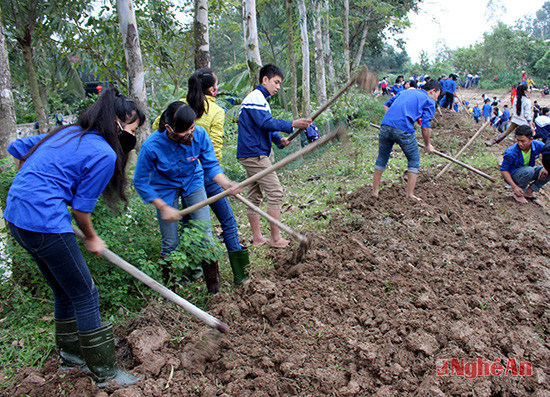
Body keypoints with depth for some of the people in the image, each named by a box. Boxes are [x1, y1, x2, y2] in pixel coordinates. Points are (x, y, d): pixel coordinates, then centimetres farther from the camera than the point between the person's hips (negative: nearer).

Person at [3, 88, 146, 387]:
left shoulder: (68, 134, 14)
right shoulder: (104, 154, -12)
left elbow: (17, 149, 21)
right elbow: (81, 207, -8)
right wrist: (91, 239, 9)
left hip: (16, 216, 9)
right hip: (45, 224, -9)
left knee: (64, 292, 22)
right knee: (85, 295, 3)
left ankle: (70, 352, 39)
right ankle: (104, 373, 15)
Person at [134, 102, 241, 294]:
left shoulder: (200, 134, -24)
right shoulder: (151, 146, -30)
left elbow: (210, 165, -13)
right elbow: (140, 182, -17)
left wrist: (225, 183, -33)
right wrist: (163, 208, -20)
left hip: (193, 183, 2)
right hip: (165, 189, -2)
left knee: (204, 235, -4)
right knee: (170, 243, -1)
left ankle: (214, 289, 12)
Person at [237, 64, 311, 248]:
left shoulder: (261, 99, 21)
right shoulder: (256, 97, -11)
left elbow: (264, 126, 20)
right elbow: (266, 123, -22)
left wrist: (279, 139, 3)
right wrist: (292, 124, -24)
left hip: (253, 154, 11)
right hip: (254, 154, -11)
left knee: (255, 196, 12)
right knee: (275, 192, -10)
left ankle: (257, 238, 18)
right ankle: (276, 238, -5)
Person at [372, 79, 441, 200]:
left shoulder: (406, 91, 30)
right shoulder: (429, 102, 12)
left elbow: (386, 105, 28)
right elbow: (425, 126, 4)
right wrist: (427, 144, 17)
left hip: (385, 126, 5)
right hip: (404, 130, -5)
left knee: (382, 158, 20)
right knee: (414, 161, 14)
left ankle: (375, 191, 25)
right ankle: (410, 195, 14)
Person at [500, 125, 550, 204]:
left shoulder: (538, 145, -16)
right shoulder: (511, 152, -26)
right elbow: (503, 170, -19)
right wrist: (514, 186, -26)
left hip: (528, 174, 5)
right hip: (512, 175, -5)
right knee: (528, 170, -37)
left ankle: (529, 191, -4)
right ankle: (518, 194, -11)